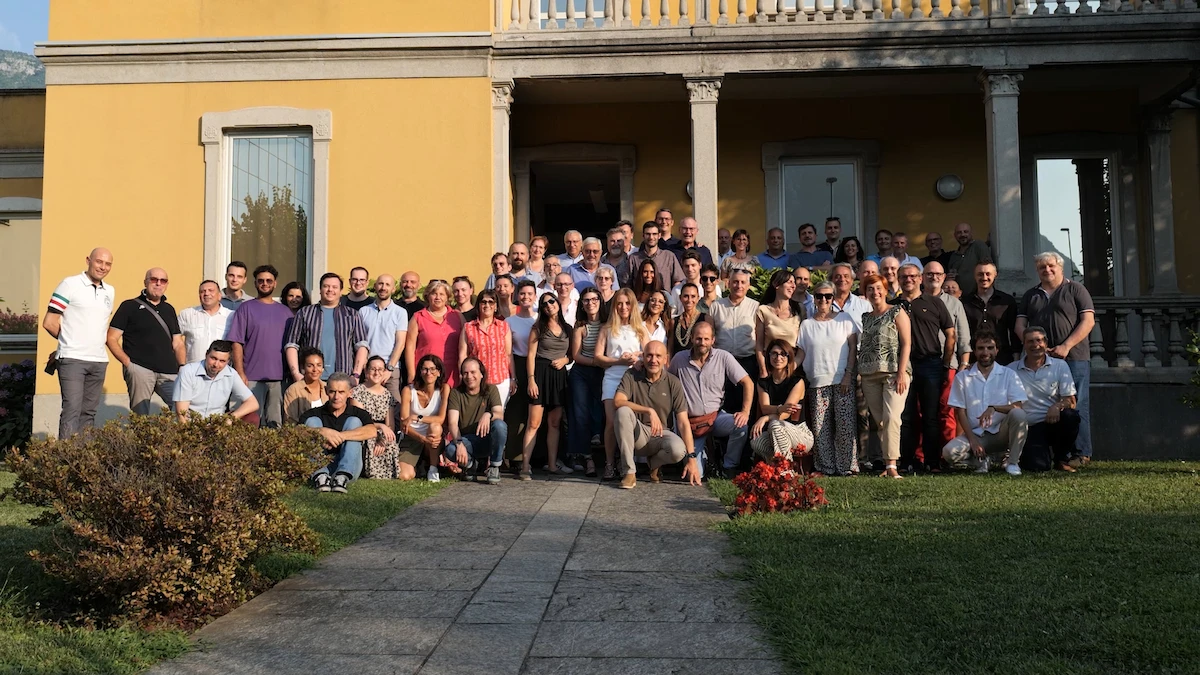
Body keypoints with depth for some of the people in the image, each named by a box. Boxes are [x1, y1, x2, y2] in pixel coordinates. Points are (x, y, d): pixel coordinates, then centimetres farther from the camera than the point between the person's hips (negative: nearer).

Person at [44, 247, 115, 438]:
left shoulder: (110, 292, 13)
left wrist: (99, 342, 9)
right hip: (72, 358, -6)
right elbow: (49, 322, -6)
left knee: (89, 412, 8)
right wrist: (71, 342, 4)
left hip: (99, 361, 6)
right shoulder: (70, 284, -5)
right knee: (72, 410, -10)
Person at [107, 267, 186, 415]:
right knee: (141, 416, -4)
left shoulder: (169, 310, 21)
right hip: (139, 369, -4)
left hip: (169, 372, 4)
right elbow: (111, 338, 3)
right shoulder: (129, 306, 7)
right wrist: (127, 362, -9)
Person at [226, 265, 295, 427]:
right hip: (252, 377, -2)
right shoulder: (246, 308, 4)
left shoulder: (284, 311, 14)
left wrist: (294, 371, 5)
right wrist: (240, 373, -10)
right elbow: (237, 343, -1)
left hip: (279, 377, 3)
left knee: (276, 422, 3)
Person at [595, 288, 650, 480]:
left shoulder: (640, 328, 14)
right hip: (612, 378, 0)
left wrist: (636, 357, -11)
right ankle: (609, 464, -4)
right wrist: (619, 361, -8)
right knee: (612, 421, -12)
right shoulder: (607, 328, 12)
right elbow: (597, 357, 5)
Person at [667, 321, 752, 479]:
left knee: (741, 426, -32)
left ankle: (727, 469, -8)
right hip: (691, 422, 0)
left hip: (715, 417, 0)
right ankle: (704, 459, 28)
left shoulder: (723, 357, -8)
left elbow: (748, 383, -7)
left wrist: (745, 411, -19)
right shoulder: (679, 359, -4)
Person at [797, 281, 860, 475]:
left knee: (845, 424, -6)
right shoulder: (806, 324, 10)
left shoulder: (844, 319, 5)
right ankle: (825, 467, 7)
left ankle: (846, 466, 1)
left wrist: (848, 374, -7)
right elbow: (801, 353, 9)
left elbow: (853, 348, 2)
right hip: (817, 382, 2)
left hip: (842, 381, -2)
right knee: (820, 428, 0)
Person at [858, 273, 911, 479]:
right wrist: (860, 375, 9)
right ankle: (885, 462, 9)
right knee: (879, 421, 3)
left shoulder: (897, 313, 3)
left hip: (894, 373, -5)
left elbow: (906, 343, -3)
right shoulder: (865, 318, 17)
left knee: (891, 416, -16)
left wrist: (902, 373, -12)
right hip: (870, 376, 5)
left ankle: (892, 464, -18)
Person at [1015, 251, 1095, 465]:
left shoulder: (1075, 290, 6)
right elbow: (1020, 325, 12)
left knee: (1076, 406, -5)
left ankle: (1081, 454, -1)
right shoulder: (1030, 295, 18)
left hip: (1073, 358, -4)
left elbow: (1088, 320, -3)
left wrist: (1066, 346, -13)